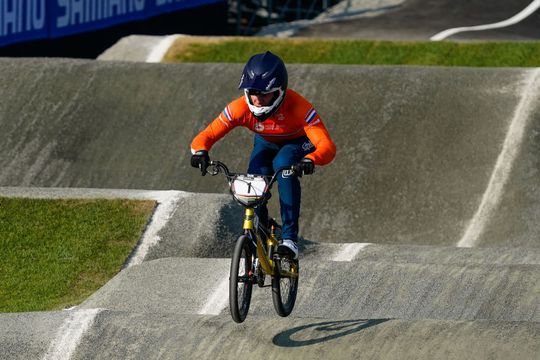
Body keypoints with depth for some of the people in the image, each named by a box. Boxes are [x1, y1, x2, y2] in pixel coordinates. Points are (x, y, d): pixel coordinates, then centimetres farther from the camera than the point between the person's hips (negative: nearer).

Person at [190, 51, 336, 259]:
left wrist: (310, 160, -67)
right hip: (266, 144, 3)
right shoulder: (240, 108, -30)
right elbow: (207, 135, -28)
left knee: (283, 166, -35)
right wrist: (200, 151, -51)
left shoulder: (297, 107, -38)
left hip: (296, 143, -3)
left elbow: (327, 146, -45)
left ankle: (290, 238, -32)